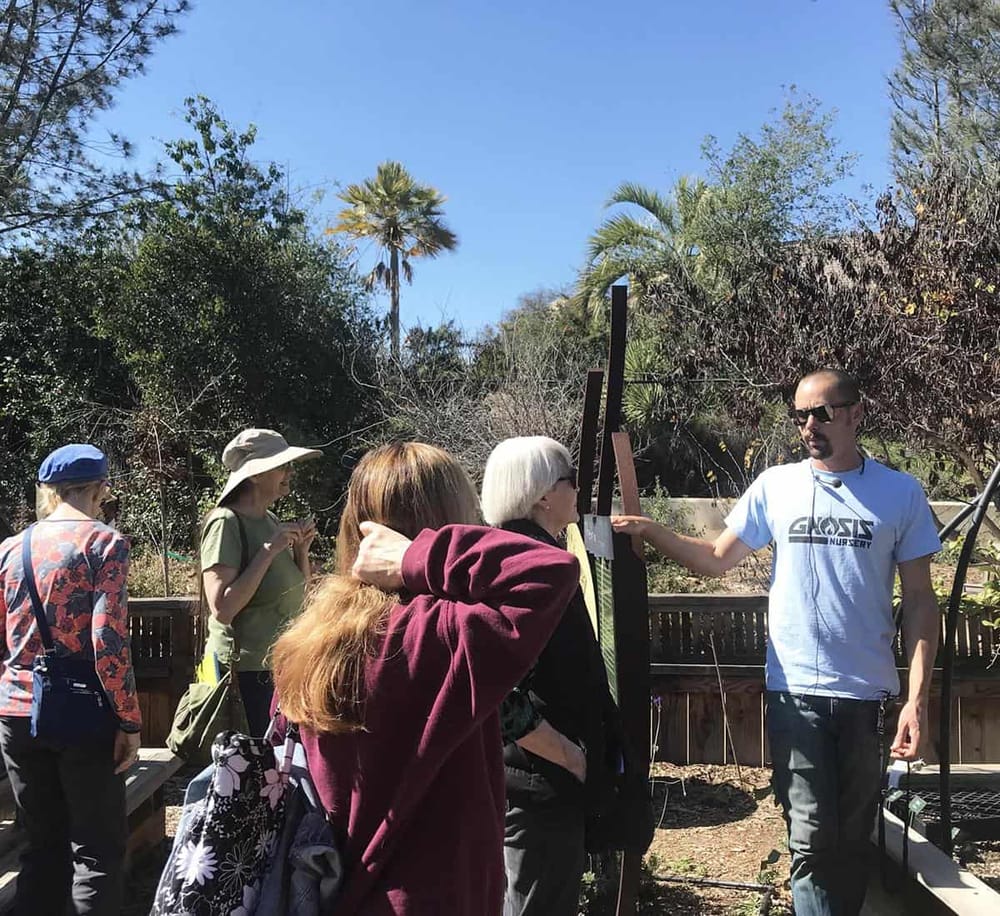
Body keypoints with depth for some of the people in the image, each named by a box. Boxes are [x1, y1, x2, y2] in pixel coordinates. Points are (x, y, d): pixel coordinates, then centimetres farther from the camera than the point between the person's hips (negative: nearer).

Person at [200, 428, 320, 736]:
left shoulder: (271, 521, 8)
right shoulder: (226, 523, -14)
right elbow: (222, 609, -23)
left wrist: (301, 549, 1)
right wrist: (269, 550, -21)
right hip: (247, 670, -7)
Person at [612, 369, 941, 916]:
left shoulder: (900, 494, -1)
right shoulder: (775, 487, 1)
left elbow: (919, 602, 0)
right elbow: (716, 559, 7)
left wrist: (917, 697, -6)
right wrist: (649, 532, -8)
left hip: (868, 695, 1)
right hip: (796, 691, 0)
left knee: (853, 839, 15)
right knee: (811, 840, -3)